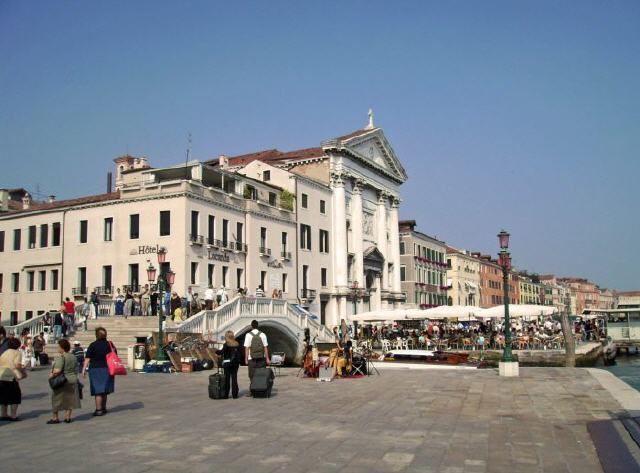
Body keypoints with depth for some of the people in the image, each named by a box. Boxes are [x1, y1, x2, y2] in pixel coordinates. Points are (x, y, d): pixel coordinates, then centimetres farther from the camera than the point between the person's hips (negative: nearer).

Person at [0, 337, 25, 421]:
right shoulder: (17, 353, -3)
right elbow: (17, 365, -15)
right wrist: (22, 371, 1)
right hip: (11, 377, -6)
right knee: (15, 395, 4)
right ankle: (13, 415, 2)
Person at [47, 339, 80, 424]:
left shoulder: (61, 357, -17)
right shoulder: (74, 357, 7)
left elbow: (57, 371, -25)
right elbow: (76, 370, 12)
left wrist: (51, 375, -8)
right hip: (73, 380, 7)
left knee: (57, 399, 7)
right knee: (70, 399, 11)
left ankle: (55, 418, 14)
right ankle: (67, 417, 13)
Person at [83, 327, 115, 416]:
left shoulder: (93, 345, -7)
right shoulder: (109, 344, 2)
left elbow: (87, 358, -10)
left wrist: (84, 369, -7)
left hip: (95, 369, -4)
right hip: (107, 369, 4)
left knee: (98, 390, -2)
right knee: (104, 390, 15)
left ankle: (98, 410, -5)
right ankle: (103, 408, 24)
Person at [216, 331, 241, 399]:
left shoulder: (226, 344, -11)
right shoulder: (237, 344, 4)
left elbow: (222, 352, -18)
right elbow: (239, 354, 6)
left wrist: (216, 351, 0)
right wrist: (238, 361, 14)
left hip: (227, 363, -4)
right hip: (235, 363, 4)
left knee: (227, 379, 2)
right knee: (234, 378, 7)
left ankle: (226, 395, 5)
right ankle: (235, 394, 8)